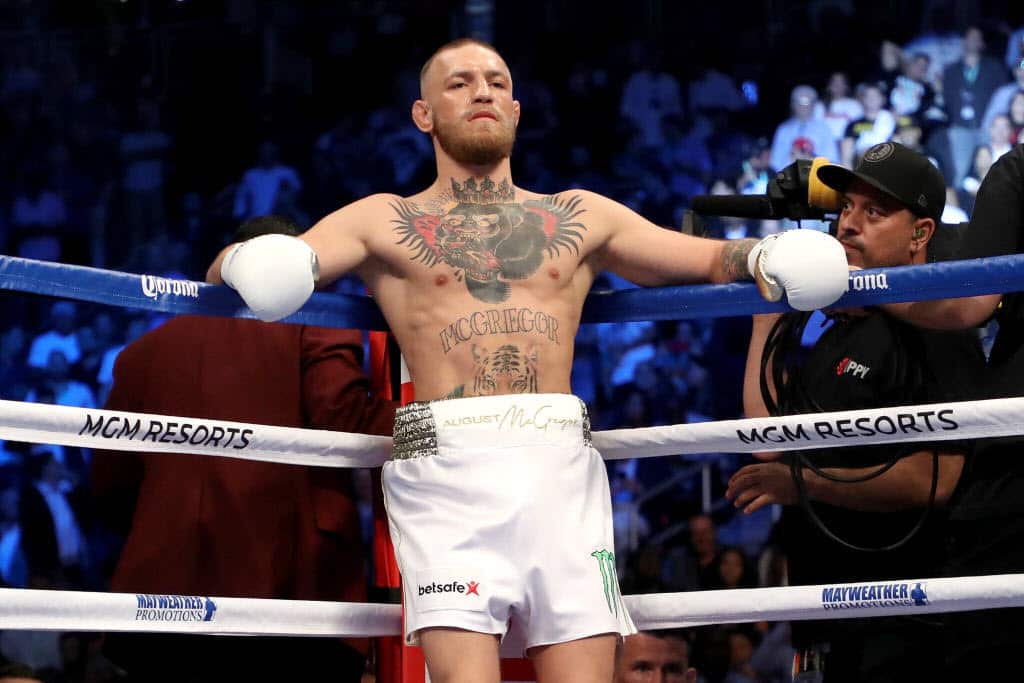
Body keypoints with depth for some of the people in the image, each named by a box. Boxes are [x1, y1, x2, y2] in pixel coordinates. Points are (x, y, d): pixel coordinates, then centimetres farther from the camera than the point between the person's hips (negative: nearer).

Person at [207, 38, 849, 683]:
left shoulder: (579, 217, 22)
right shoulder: (385, 220, 15)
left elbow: (713, 257, 23)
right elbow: (250, 267, 7)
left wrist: (764, 256, 1)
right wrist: (247, 261, -17)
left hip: (560, 462, 2)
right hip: (447, 462, -2)